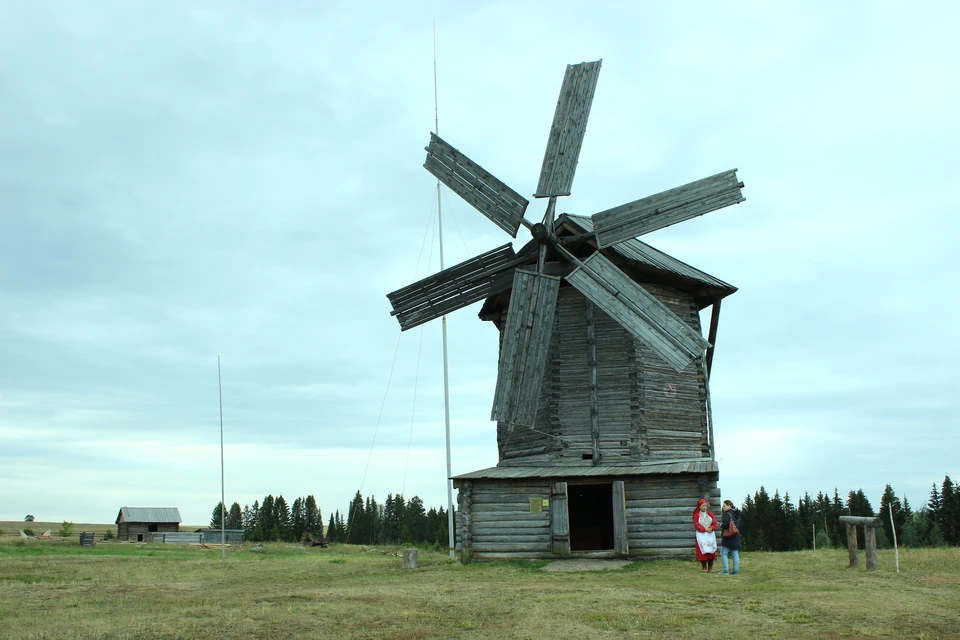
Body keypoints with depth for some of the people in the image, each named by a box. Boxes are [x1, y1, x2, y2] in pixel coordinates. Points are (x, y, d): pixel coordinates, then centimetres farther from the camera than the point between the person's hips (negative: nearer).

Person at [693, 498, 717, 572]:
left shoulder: (710, 514, 9)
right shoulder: (696, 515, -1)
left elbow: (714, 524, 4)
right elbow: (696, 525, -7)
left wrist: (711, 528, -16)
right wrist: (705, 529, -18)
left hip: (710, 535, 3)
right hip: (702, 536, -3)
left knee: (711, 550, 0)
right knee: (703, 551, -7)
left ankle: (710, 568, 6)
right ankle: (704, 568, -1)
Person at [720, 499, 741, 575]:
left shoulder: (727, 514, -14)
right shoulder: (736, 514, 11)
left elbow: (725, 524, -23)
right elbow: (738, 525, 16)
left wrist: (721, 525, -1)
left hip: (728, 537, -8)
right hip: (736, 536, 8)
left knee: (723, 553, -2)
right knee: (735, 554, 10)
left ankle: (725, 570, -6)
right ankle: (736, 570, 10)